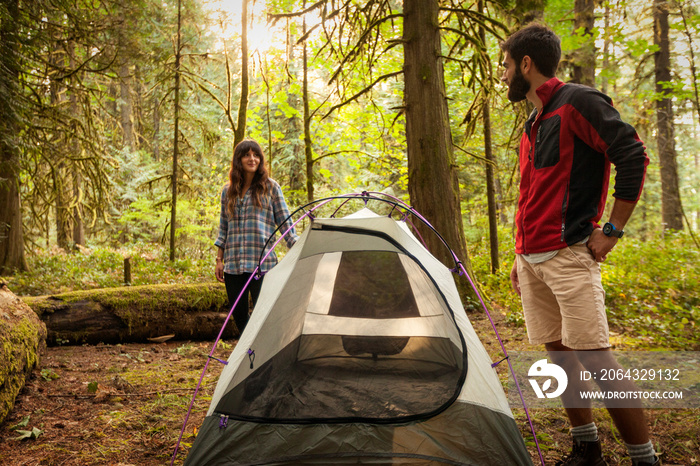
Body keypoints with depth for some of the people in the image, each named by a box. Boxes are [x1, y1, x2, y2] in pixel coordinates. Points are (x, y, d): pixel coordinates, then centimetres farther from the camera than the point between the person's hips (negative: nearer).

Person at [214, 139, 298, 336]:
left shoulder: (270, 187, 3)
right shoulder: (227, 191, 13)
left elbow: (285, 222, 3)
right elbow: (223, 228, 17)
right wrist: (219, 259, 13)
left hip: (262, 262, -4)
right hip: (234, 265, 4)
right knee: (238, 315, 7)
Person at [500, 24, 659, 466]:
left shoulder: (577, 102, -6)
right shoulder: (534, 125, 20)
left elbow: (633, 156, -14)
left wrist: (612, 230, -14)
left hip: (569, 255, -8)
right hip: (533, 258, 9)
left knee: (595, 356, -8)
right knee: (559, 353, 12)